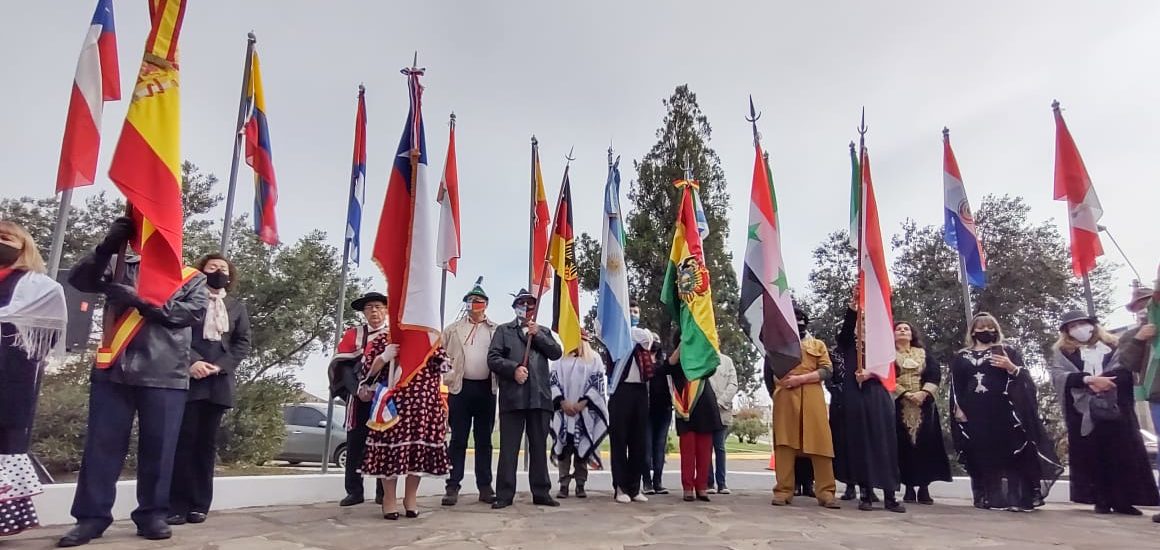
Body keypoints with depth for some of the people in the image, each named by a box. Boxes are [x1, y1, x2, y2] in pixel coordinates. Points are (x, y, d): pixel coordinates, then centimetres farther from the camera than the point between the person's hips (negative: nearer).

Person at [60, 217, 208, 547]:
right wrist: (107, 246, -11)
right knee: (102, 443, 4)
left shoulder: (192, 278, 11)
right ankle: (92, 516, 13)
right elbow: (79, 280, 3)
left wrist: (141, 301, -12)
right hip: (114, 370, 2)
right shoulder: (122, 269, 16)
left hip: (165, 376, -1)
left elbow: (195, 312, -5)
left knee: (158, 447, 3)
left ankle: (151, 514, 13)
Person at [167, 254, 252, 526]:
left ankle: (199, 504, 9)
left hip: (219, 382, 3)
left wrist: (220, 366, -8)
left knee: (207, 442, 4)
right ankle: (177, 504, 1)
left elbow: (243, 342, 8)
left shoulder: (237, 307, 16)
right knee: (184, 439, -4)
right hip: (187, 378, -2)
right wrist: (191, 361, -16)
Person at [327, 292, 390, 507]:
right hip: (359, 398, 1)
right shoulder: (353, 334, 9)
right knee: (355, 444, 3)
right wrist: (356, 388, -11)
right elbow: (339, 364, 2)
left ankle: (384, 493, 13)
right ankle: (354, 491, 14)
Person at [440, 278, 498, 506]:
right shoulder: (453, 329, 9)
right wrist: (446, 376, -2)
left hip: (486, 389, 0)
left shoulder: (496, 330, 8)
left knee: (484, 440, 7)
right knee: (458, 439, 3)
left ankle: (485, 487, 14)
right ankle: (452, 487, 8)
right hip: (460, 388, 0)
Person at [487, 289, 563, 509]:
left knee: (539, 447, 7)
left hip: (539, 397, 3)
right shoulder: (503, 330, 12)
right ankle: (504, 495, 5)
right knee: (508, 447, -1)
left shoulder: (543, 332, 21)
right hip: (512, 397, -2)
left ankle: (541, 493, 15)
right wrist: (514, 368, -14)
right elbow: (493, 358, 1)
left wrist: (538, 334, -4)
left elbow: (556, 353, 5)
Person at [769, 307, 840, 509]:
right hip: (784, 398, 0)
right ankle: (783, 491, -2)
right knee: (784, 443, -4)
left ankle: (825, 492, -4)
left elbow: (827, 370, 1)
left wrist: (800, 378, -9)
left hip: (812, 399, 0)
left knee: (819, 442, -7)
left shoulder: (818, 345, 17)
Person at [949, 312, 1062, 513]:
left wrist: (1011, 367, -17)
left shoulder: (1008, 351, 12)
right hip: (974, 413, 2)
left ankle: (1016, 498, -5)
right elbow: (955, 385, 13)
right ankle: (986, 498, 5)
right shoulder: (961, 356, 16)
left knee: (1009, 452, -8)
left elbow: (1024, 377, 3)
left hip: (1003, 411, -2)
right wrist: (958, 408, 2)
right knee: (980, 456, 1)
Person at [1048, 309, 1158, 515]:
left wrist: (1102, 379, -15)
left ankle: (1124, 500, 4)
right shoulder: (1062, 352, 12)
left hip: (1115, 406, 1)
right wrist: (1088, 379, -19)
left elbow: (1127, 368, 1)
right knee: (1091, 454, -3)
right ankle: (1101, 500, 2)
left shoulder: (1113, 346, 15)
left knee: (1123, 452, -4)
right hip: (1082, 409, -1)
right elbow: (1058, 374, -4)